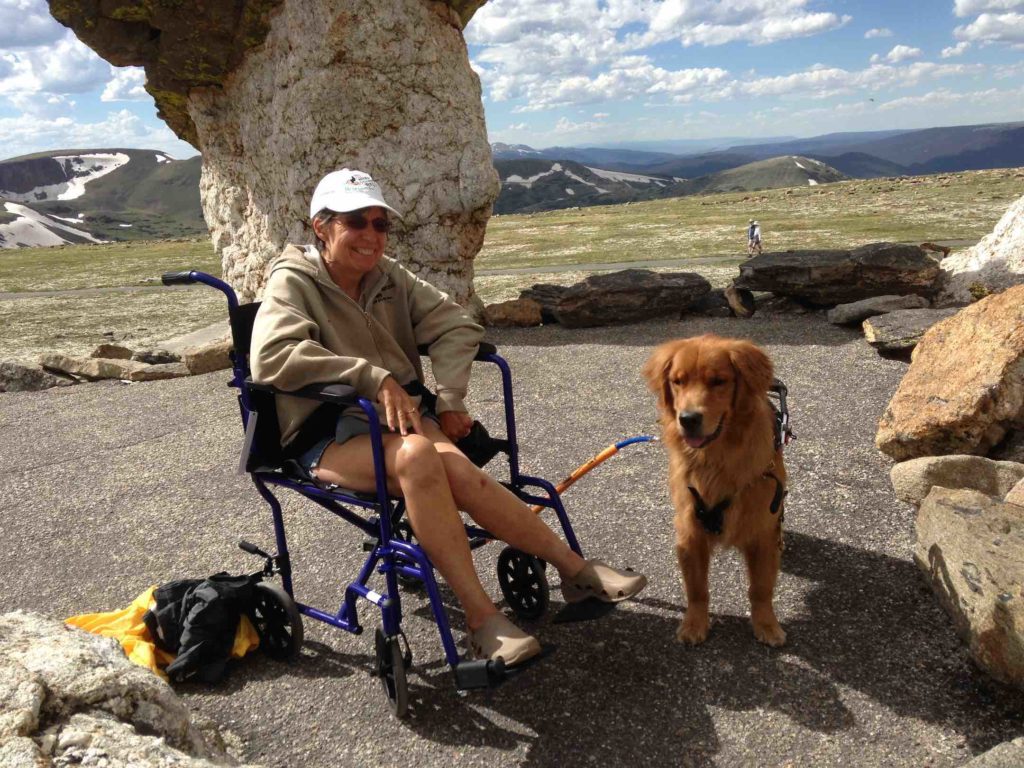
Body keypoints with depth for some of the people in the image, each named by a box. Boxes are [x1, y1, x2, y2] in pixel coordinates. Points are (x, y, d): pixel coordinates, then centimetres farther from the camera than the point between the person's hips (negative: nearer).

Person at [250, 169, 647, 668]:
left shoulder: (391, 278, 13)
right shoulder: (292, 282, -4)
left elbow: (455, 326, 11)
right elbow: (270, 358, -21)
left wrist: (450, 399, -6)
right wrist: (374, 377, -26)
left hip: (401, 418, 4)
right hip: (329, 436, -4)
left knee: (451, 467, -30)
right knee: (417, 455, -36)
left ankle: (573, 570, -22)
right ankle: (482, 619, -30)